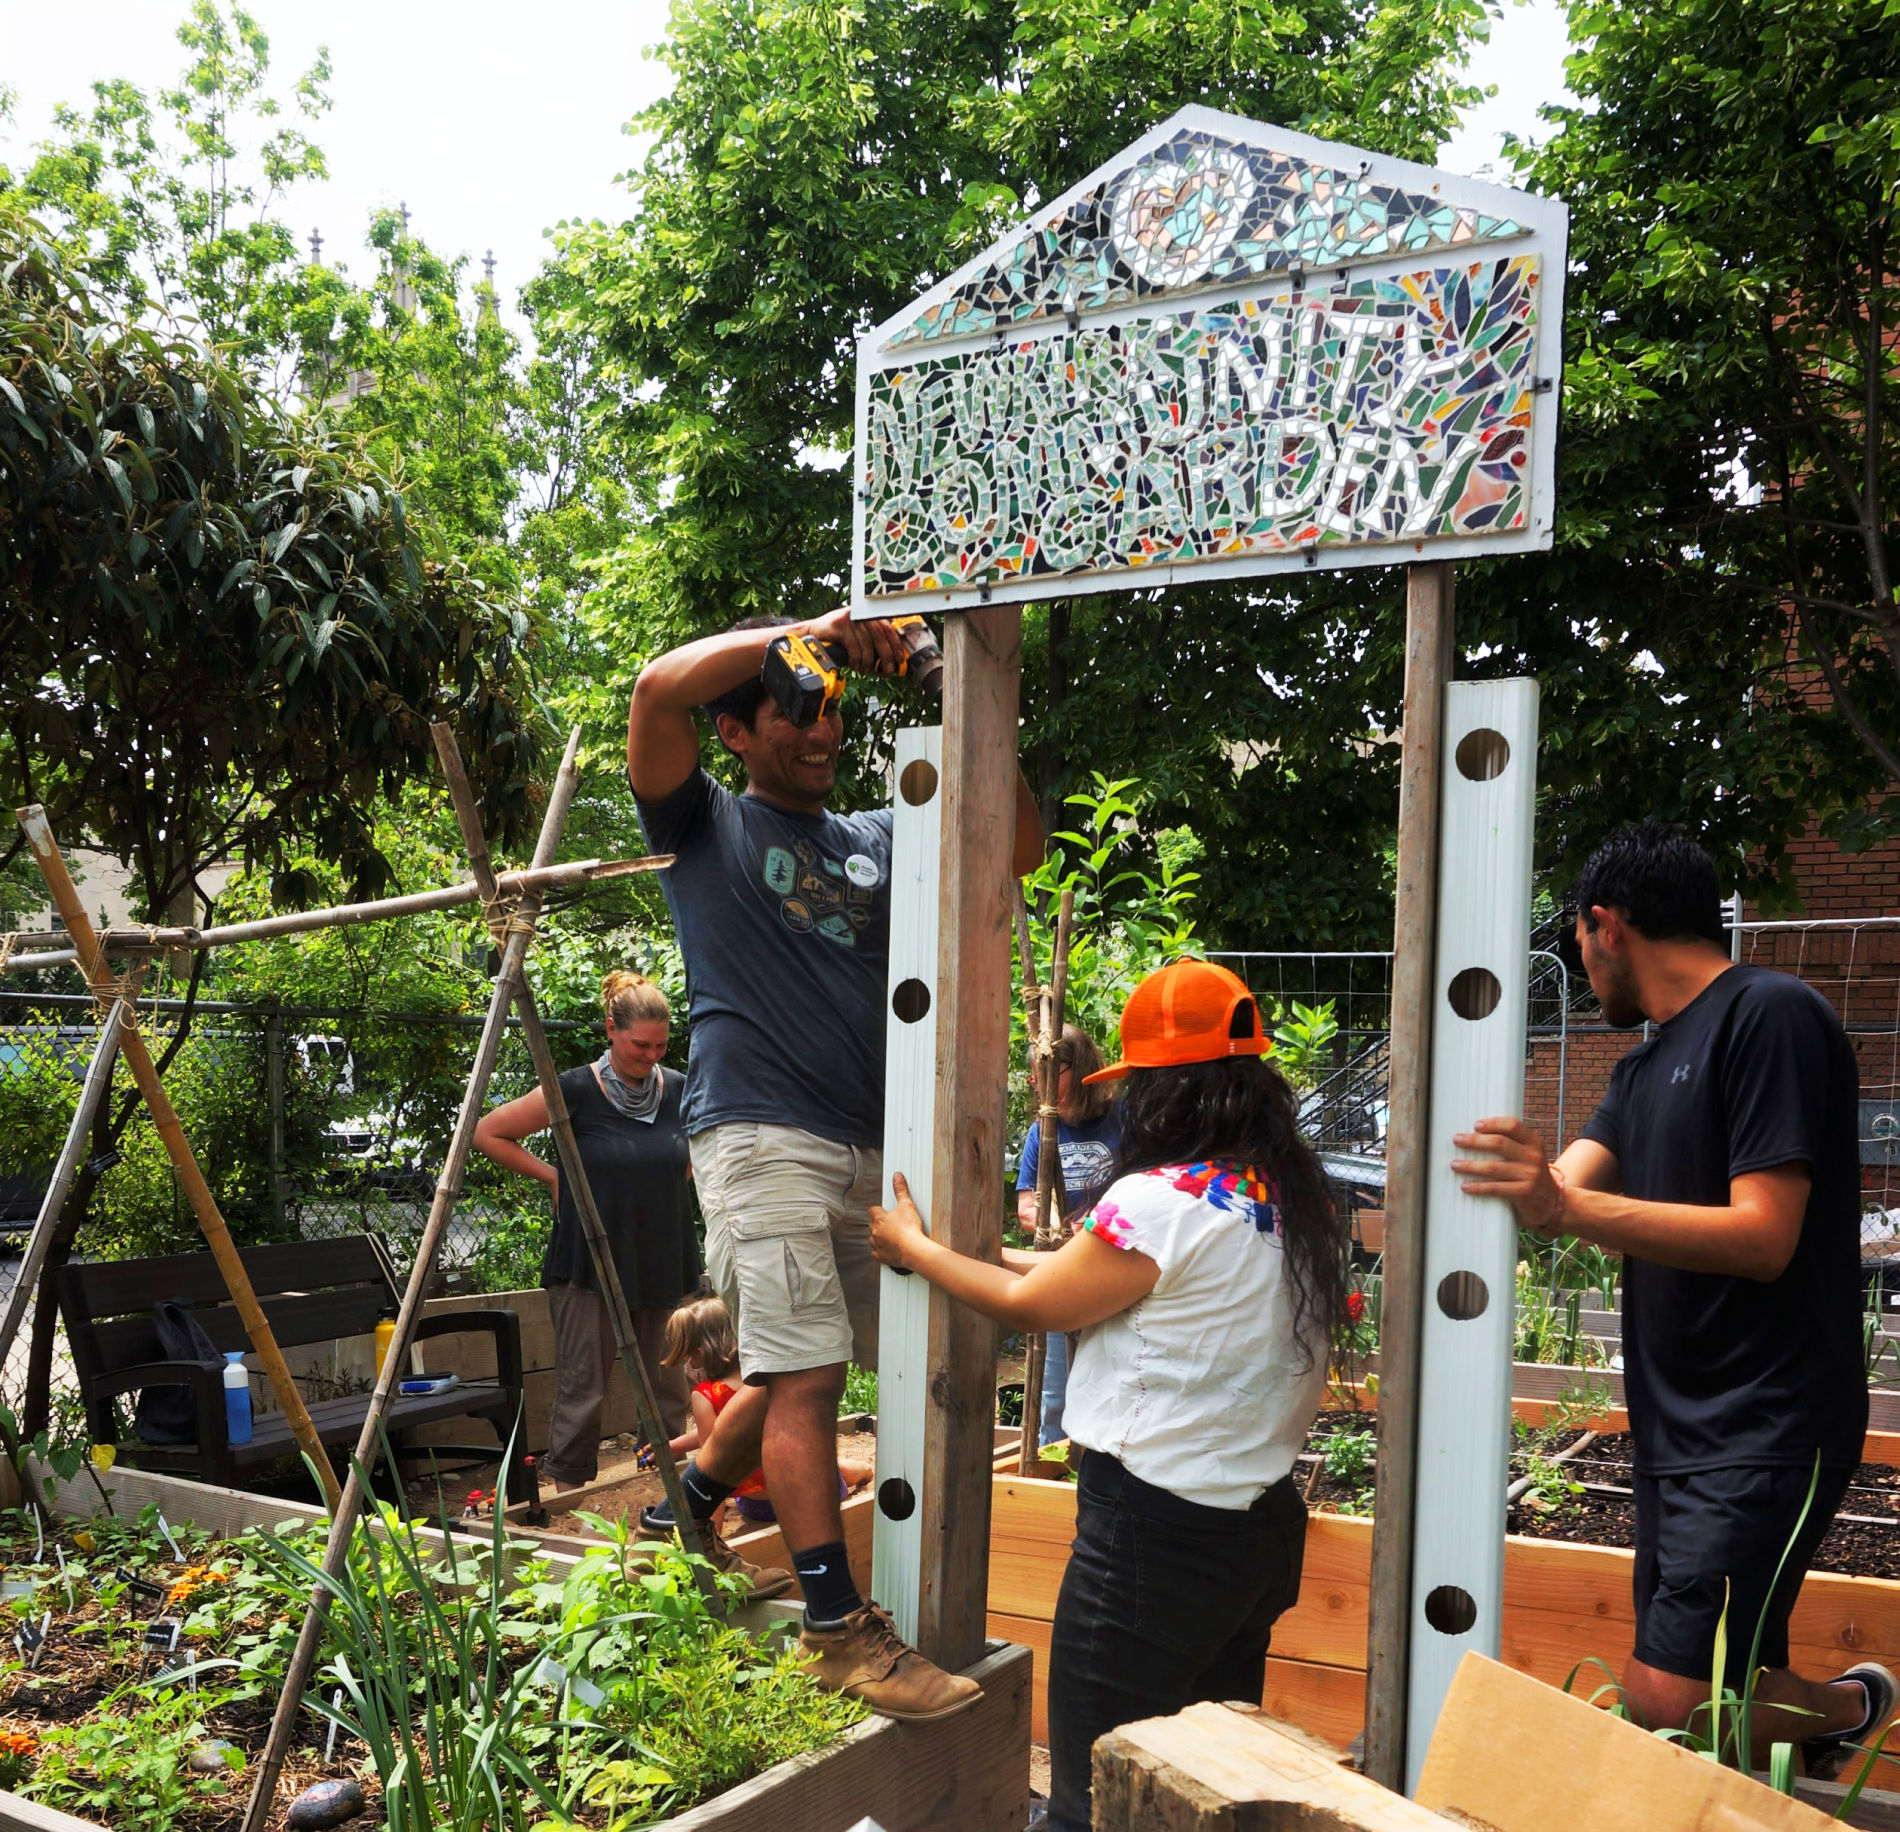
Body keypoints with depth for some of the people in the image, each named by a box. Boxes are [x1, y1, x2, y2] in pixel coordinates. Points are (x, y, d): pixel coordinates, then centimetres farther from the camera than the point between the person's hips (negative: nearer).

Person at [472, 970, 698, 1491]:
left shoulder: (679, 1090, 2)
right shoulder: (577, 1091, -11)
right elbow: (488, 1132, -3)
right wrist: (553, 1176, -3)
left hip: (663, 1265, 4)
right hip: (588, 1266, -4)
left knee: (670, 1388, 8)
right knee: (583, 1389, -1)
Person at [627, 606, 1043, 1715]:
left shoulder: (875, 840, 19)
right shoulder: (707, 826, 6)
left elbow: (1021, 846, 11)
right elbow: (659, 688, -11)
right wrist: (803, 632, -8)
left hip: (870, 1147, 6)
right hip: (759, 1135, -6)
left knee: (797, 1370, 14)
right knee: (806, 1374, -10)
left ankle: (684, 1514, 37)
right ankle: (843, 1628, -3)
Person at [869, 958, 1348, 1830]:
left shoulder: (1160, 1202, -18)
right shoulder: (1297, 1200, 5)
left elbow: (1026, 1306, -6)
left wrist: (913, 1247, 8)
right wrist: (1057, 1261, 21)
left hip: (1153, 1530, -8)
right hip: (1261, 1521, 8)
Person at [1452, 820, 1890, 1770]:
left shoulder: (1772, 1016, -14)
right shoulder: (1648, 1063, 17)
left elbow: (1763, 1239, -21)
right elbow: (1561, 1197, 8)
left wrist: (1564, 1205, -29)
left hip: (1764, 1432, -9)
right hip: (1677, 1432, 9)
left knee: (1670, 1702, -9)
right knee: (1729, 1690, 12)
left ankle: (1853, 1704, 15)